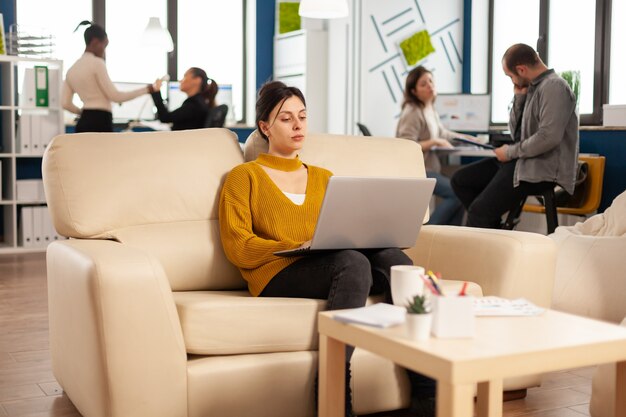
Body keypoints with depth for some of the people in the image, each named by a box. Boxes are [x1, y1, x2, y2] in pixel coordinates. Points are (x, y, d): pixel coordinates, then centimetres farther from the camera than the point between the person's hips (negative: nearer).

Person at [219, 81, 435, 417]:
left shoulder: (323, 177, 29)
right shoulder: (245, 176, 14)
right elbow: (237, 247, 1)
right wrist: (299, 247, -12)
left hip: (332, 266, 4)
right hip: (277, 276, -4)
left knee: (390, 256, -29)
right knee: (352, 261, -35)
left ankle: (430, 389, -37)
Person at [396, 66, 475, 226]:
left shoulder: (430, 109, 13)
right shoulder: (412, 112, -18)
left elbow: (441, 133, 29)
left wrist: (466, 138, 23)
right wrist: (434, 142, -21)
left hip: (429, 168, 9)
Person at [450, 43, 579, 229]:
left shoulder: (554, 87, -14)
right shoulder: (532, 87, 14)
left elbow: (549, 137, -25)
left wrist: (511, 152, -13)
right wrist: (519, 97, 5)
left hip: (541, 168, -10)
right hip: (522, 160, 10)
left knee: (478, 211, -23)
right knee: (460, 180, 6)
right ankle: (494, 229, 5)